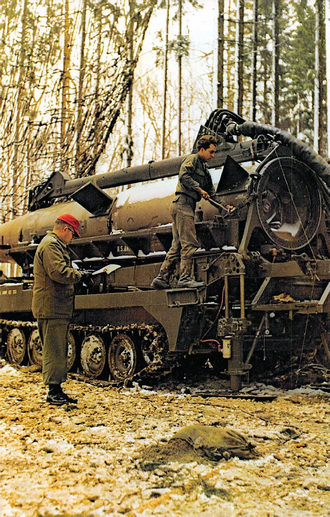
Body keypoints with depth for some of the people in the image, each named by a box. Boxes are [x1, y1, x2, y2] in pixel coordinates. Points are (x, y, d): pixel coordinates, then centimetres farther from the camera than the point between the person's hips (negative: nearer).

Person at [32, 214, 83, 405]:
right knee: (54, 351, -7)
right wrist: (79, 275, -12)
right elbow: (58, 272, -25)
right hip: (51, 308, -11)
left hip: (59, 309, 11)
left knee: (58, 351, 13)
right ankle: (53, 391, -2)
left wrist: (75, 273, 7)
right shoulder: (51, 245, -13)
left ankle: (57, 390, 19)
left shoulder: (56, 245, 23)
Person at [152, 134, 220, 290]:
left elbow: (211, 193, 25)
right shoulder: (192, 159, -1)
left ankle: (162, 278, 7)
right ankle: (186, 278, -13)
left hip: (188, 207, 9)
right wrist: (199, 188, -16)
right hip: (182, 204, -9)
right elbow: (184, 176, -19)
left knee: (177, 246, 7)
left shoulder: (204, 168, 26)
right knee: (190, 244, -12)